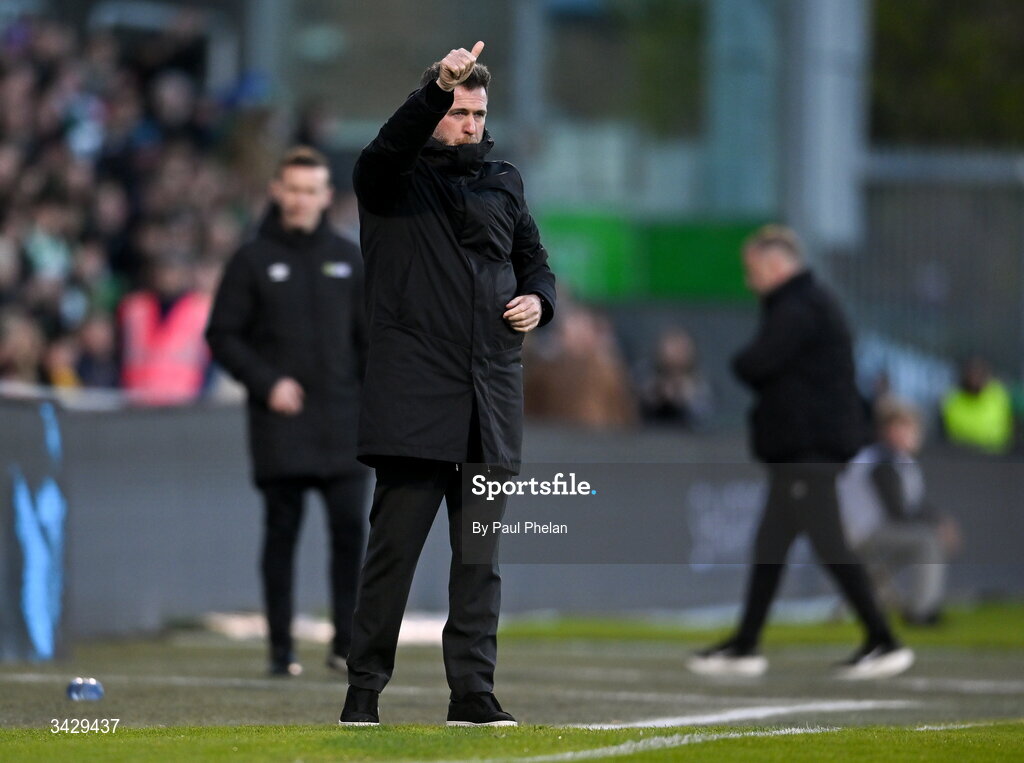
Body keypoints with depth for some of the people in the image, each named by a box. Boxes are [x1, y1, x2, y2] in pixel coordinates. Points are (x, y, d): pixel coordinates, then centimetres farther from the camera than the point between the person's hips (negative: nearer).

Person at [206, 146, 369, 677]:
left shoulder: (348, 259, 12)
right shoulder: (253, 260, 3)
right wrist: (266, 383, -11)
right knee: (282, 532, 0)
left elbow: (368, 337, 16)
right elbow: (222, 336, 1)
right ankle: (281, 649, 5)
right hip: (280, 426, -2)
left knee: (351, 528, -5)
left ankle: (346, 642, 3)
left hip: (342, 420, 2)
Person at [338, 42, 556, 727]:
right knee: (394, 546, -5)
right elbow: (392, 144, -19)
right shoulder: (389, 180, 3)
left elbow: (534, 257, 26)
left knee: (481, 552, 4)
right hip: (414, 388, -4)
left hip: (492, 394, 4)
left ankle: (473, 693, 6)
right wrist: (439, 87, -34)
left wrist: (539, 299, 4)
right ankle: (364, 691, 1)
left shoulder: (503, 182, 18)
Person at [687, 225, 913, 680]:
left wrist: (744, 363, 0)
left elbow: (753, 365, -21)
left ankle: (884, 642, -10)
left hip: (808, 449, -11)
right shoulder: (811, 303, 20)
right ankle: (744, 646, 16)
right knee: (770, 544, 12)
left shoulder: (797, 310, -15)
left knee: (828, 544, -10)